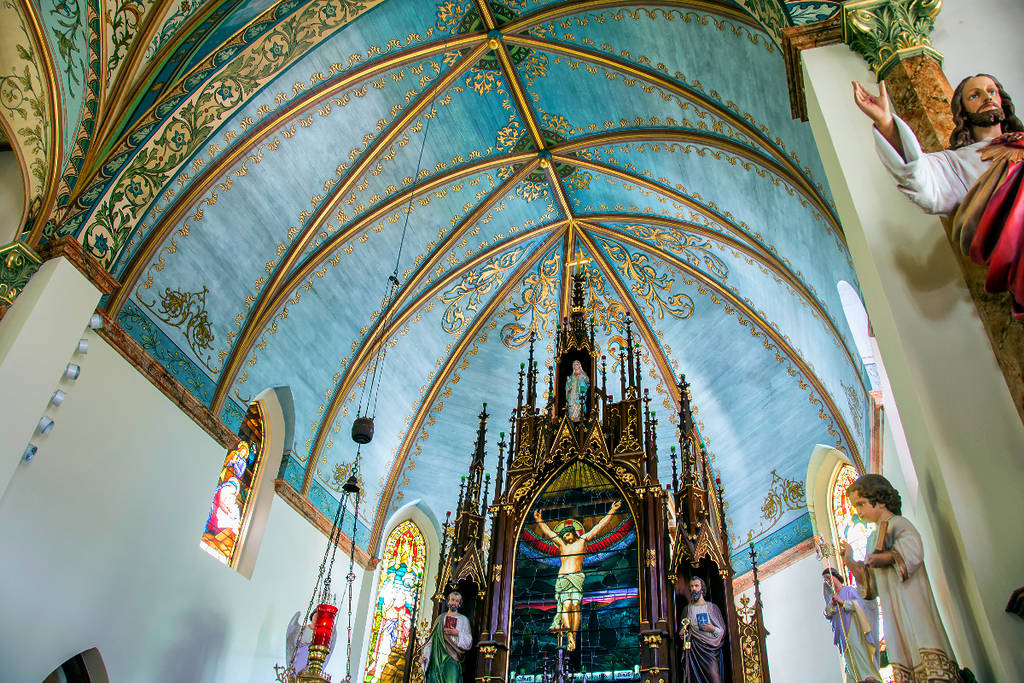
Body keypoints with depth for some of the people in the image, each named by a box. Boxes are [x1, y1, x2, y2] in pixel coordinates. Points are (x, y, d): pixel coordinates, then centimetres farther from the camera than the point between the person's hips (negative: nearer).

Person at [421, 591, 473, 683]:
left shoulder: (463, 619, 12)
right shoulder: (440, 618, 19)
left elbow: (469, 641, 5)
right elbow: (432, 638, 15)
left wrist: (458, 633, -11)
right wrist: (425, 655, 5)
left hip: (452, 657, -2)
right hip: (437, 657, 3)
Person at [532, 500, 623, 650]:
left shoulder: (582, 540, 14)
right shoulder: (561, 544, 22)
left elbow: (600, 526, 13)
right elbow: (548, 531, 34)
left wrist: (611, 512, 12)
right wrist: (539, 521, 39)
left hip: (577, 576, -2)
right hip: (562, 578, 2)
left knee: (575, 604, -15)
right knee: (566, 605, -14)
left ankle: (574, 635, -17)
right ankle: (569, 635, -22)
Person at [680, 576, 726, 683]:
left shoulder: (712, 607, 10)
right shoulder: (688, 609, 15)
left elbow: (722, 630, 8)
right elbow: (682, 630, 18)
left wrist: (713, 629, -11)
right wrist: (682, 632, -4)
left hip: (709, 647, -2)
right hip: (693, 648, 2)